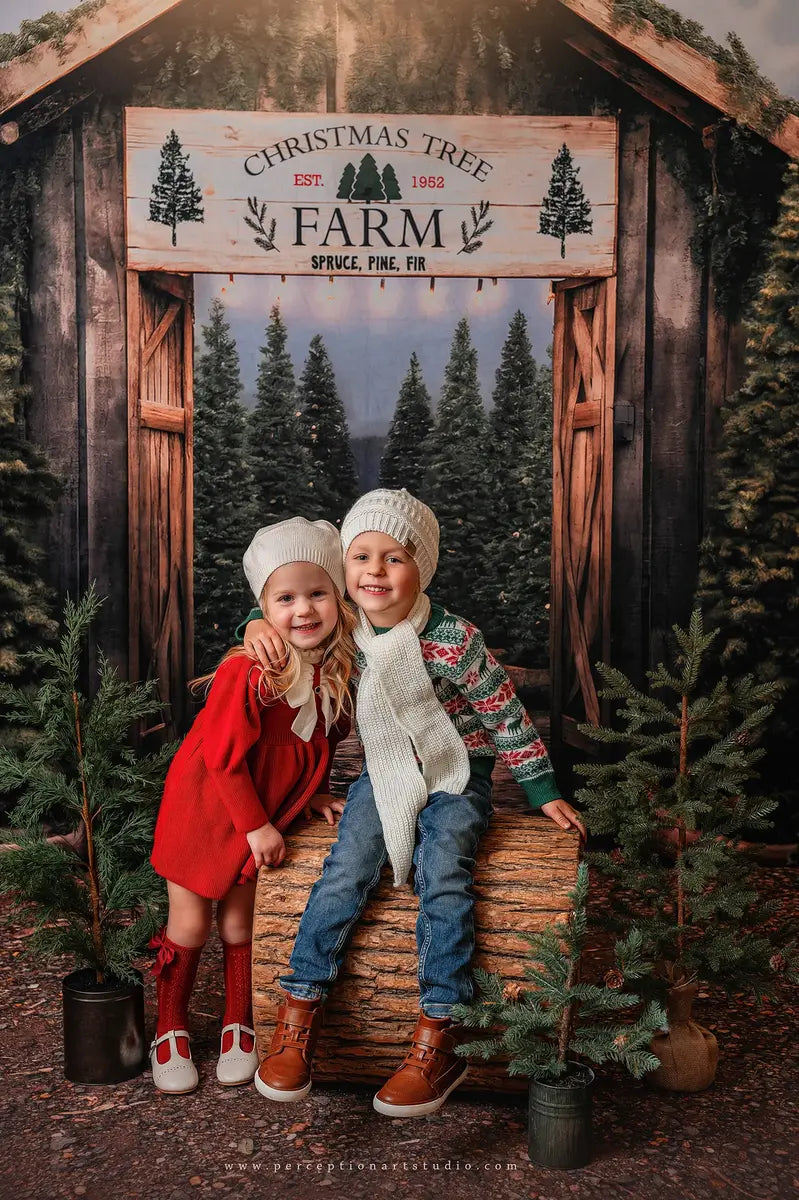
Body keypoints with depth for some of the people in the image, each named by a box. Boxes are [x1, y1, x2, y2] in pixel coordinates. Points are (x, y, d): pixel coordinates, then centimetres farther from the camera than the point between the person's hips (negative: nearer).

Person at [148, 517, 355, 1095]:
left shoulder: (336, 673, -7)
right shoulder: (246, 672, -28)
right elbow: (224, 756, -23)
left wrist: (312, 794, 1)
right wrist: (255, 826, -17)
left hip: (266, 816, 4)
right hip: (206, 808, -4)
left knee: (239, 924, 13)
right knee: (189, 926, 7)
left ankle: (238, 1027, 33)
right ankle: (170, 1031, 28)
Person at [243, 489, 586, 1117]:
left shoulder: (453, 641, -20)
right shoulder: (345, 628, -6)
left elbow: (507, 717, -9)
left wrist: (545, 792, -4)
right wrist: (258, 625, -11)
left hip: (456, 777, -3)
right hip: (384, 774, 3)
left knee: (443, 875, -25)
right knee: (347, 869, -18)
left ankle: (440, 1035, -18)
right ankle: (298, 1018, -11)